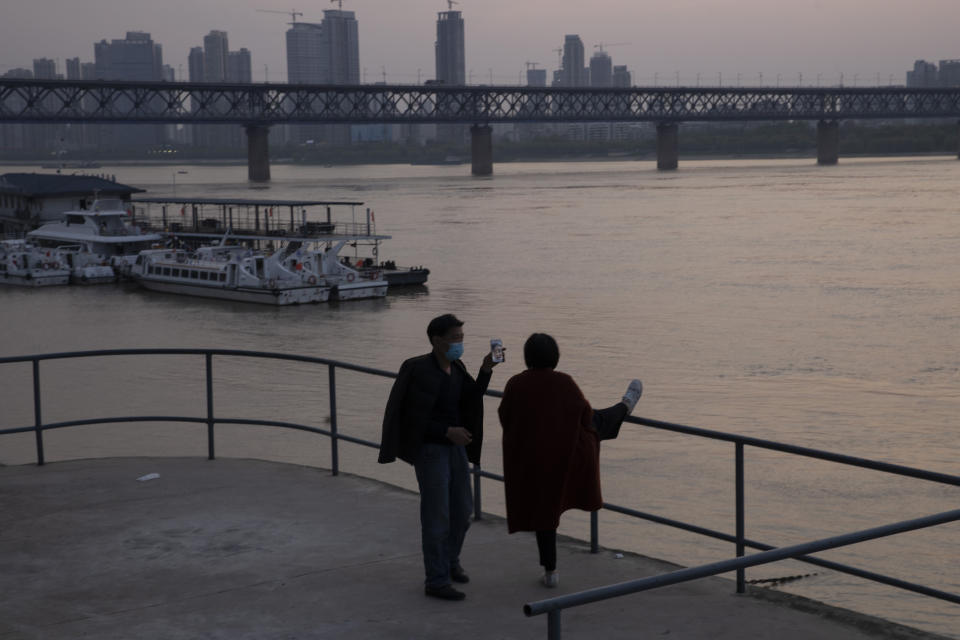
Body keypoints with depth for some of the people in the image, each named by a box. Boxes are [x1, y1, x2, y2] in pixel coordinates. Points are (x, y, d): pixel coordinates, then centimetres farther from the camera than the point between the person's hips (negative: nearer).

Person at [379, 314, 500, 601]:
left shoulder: (456, 368, 6)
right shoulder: (417, 370, -17)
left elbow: (472, 399, -1)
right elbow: (410, 417, -17)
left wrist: (486, 369, -12)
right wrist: (448, 432, -23)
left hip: (456, 447, 8)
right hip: (429, 450, -8)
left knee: (462, 510, 15)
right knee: (436, 516, -4)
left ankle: (449, 561, 36)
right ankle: (436, 581, 5)